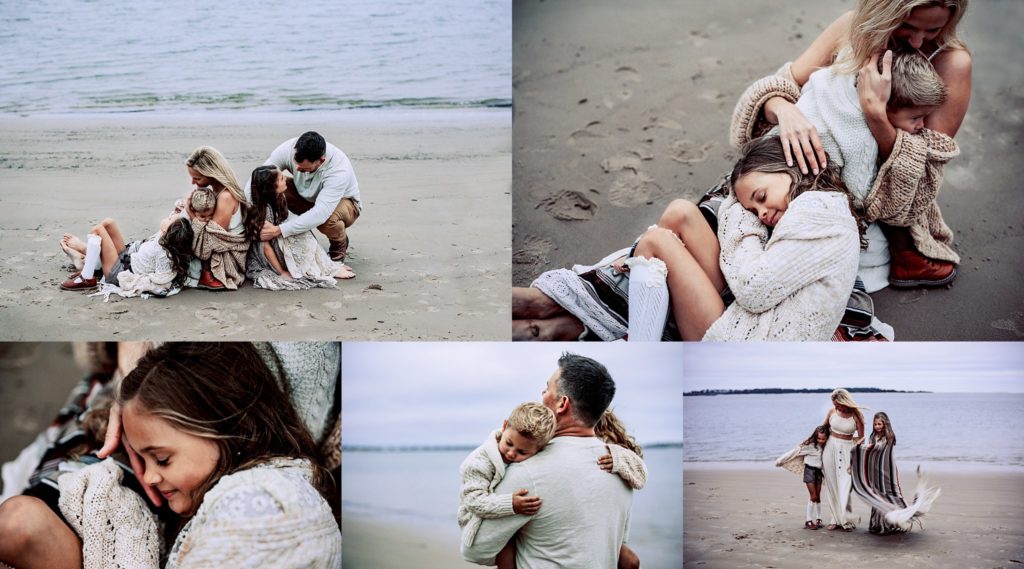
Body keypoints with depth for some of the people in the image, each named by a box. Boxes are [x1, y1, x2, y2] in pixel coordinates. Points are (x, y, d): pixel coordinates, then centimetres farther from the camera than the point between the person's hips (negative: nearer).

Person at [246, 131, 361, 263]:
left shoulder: (339, 169, -40)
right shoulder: (288, 149, -28)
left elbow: (320, 214, -46)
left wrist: (278, 231, -49)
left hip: (344, 202, -4)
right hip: (307, 196, 4)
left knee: (326, 218, -39)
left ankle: (340, 244, -2)